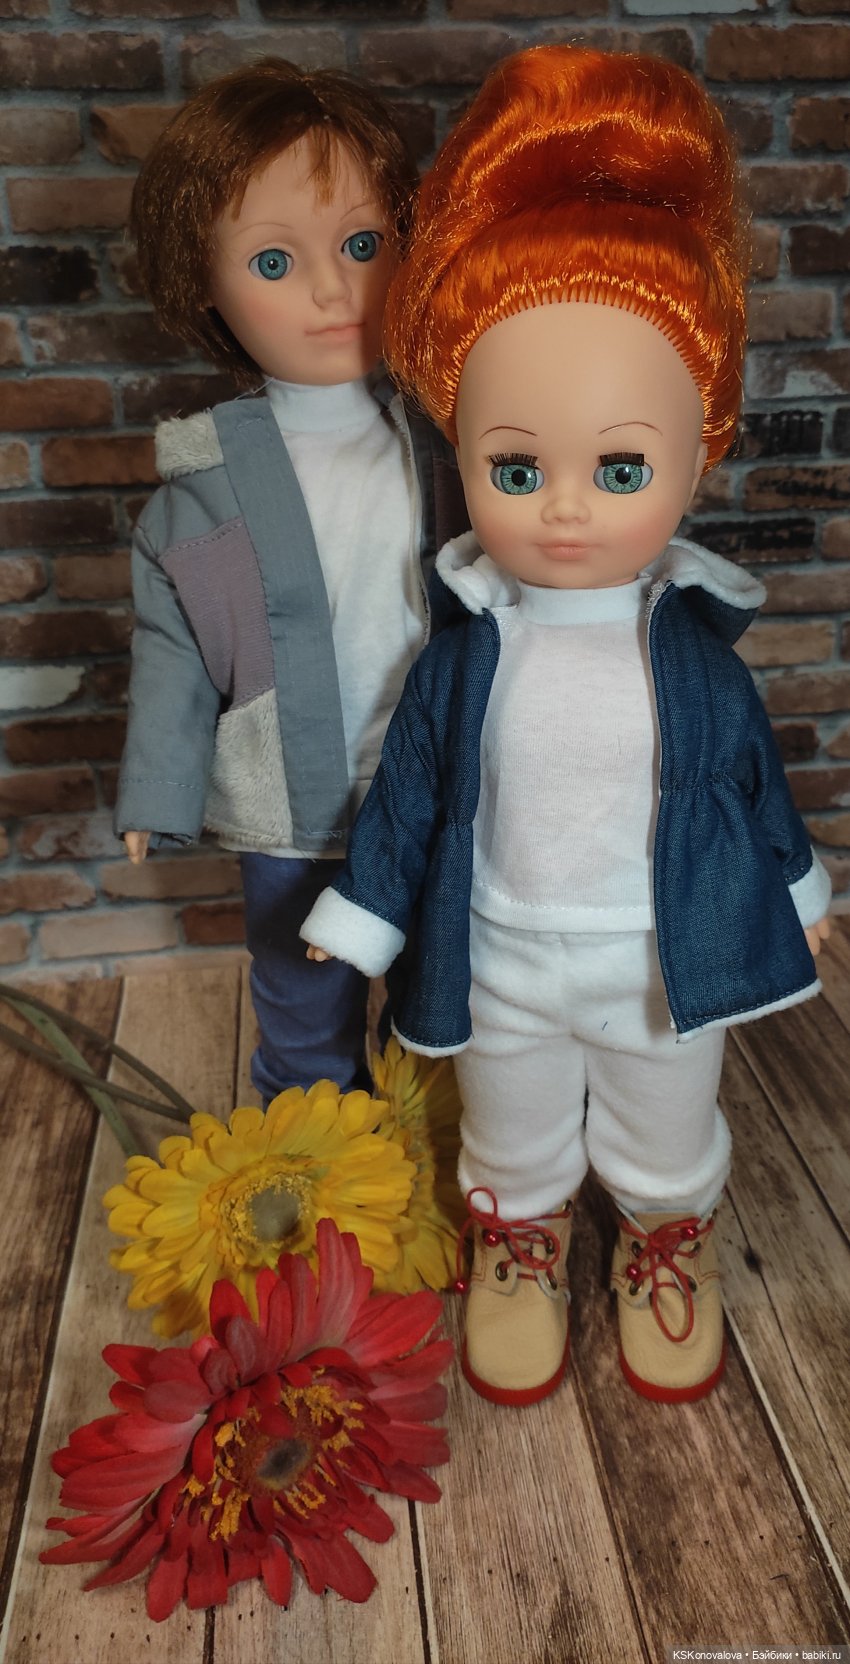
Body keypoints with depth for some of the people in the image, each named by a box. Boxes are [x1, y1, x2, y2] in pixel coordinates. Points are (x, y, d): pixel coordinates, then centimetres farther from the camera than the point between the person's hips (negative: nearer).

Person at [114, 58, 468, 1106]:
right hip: (293, 821, -1)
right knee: (307, 1033, 21)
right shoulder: (209, 480, -13)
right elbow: (173, 653, -5)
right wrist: (157, 801, -2)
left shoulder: (444, 438, -8)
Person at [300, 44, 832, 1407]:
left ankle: (668, 1248, 56)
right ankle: (519, 1249, 55)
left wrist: (795, 893, 10)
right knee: (513, 1138, 26)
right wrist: (360, 921, -1)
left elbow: (755, 781, -1)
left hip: (669, 967, 0)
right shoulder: (464, 657, -18)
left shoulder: (697, 653, -16)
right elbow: (408, 797, -6)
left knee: (667, 1140, 25)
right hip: (504, 970, 0)